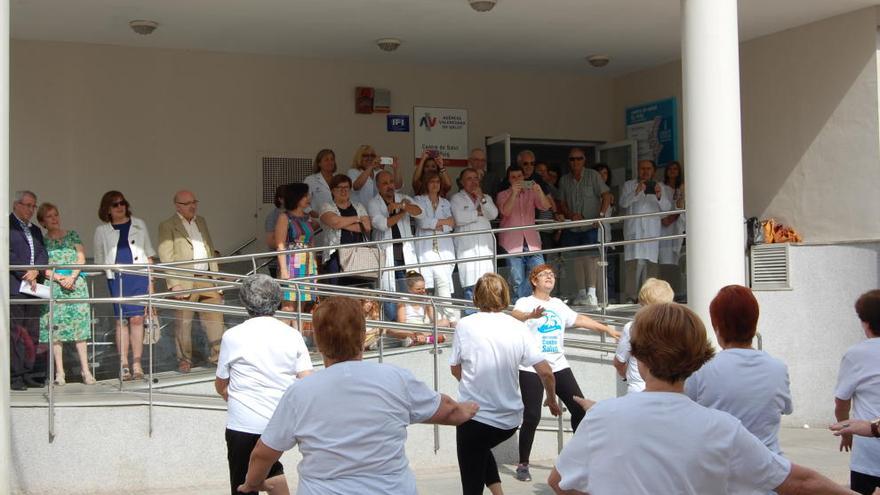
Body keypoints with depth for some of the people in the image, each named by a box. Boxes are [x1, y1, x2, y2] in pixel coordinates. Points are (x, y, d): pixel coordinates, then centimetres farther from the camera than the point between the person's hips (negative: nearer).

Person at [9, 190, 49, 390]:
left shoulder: (35, 230, 22)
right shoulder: (7, 226, 0)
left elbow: (43, 254, 13)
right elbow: (8, 254, -9)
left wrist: (36, 271, -7)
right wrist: (25, 275, -10)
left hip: (33, 287, 7)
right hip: (14, 287, -7)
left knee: (32, 333, 5)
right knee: (15, 332, -8)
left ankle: (27, 374, 10)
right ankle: (15, 376, -5)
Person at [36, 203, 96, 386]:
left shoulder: (72, 235, 12)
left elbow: (81, 258, 5)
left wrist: (72, 277, -10)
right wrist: (58, 278, -12)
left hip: (75, 283, 0)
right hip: (52, 287, 0)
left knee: (79, 328, -4)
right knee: (55, 328, -3)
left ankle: (86, 371, -4)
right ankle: (59, 372, 0)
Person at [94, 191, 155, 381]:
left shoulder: (138, 225, 14)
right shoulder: (102, 231, 11)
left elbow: (148, 254, 14)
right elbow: (99, 260, 14)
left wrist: (150, 280, 7)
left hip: (138, 275, 0)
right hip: (116, 278, 0)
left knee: (137, 318, -6)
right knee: (121, 320, -2)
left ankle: (137, 364, -2)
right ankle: (124, 365, 2)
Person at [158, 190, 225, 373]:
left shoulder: (201, 221, 17)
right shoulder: (167, 226, -2)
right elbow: (166, 258, -9)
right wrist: (174, 284, -16)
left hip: (206, 279, 5)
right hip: (184, 282, -5)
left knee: (215, 317, 3)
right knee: (183, 323, 3)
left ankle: (217, 356, 11)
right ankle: (184, 360, 14)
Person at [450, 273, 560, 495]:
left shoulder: (464, 325, -7)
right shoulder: (518, 328, -3)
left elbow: (456, 370, 4)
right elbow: (546, 372, -4)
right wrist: (551, 400, 14)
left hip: (474, 417, -4)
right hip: (510, 419, 4)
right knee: (483, 448, 34)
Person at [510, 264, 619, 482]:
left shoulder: (558, 305, 18)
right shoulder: (525, 302, -4)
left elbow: (579, 319, 20)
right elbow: (515, 315, -25)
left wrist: (606, 329, 15)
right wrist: (531, 315, -47)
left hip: (558, 366, 6)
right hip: (531, 368, -6)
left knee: (580, 408, 2)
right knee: (532, 416, -8)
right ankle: (523, 464, 5)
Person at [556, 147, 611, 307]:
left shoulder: (593, 175, 1)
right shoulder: (564, 180, 12)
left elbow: (606, 196, -2)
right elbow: (562, 203, 12)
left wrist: (601, 215, -13)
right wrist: (571, 215, -6)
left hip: (591, 226, -4)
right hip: (573, 227, 4)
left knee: (590, 257, -13)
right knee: (578, 258, 4)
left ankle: (592, 294, -12)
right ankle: (581, 293, 11)